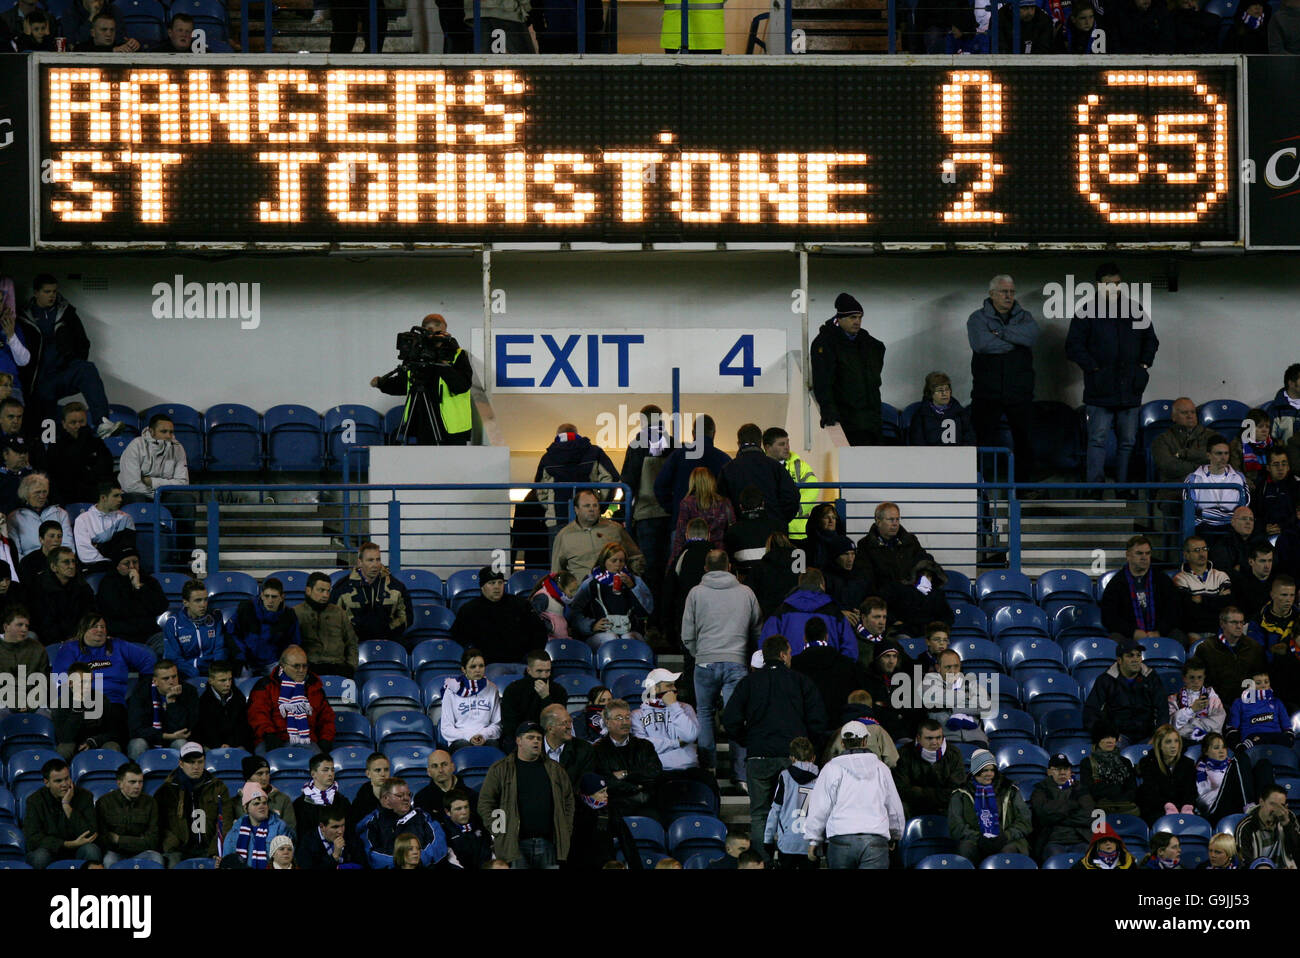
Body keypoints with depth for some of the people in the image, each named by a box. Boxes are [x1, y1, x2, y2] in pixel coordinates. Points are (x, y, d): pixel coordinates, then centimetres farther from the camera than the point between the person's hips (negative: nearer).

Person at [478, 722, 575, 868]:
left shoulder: (554, 769, 16)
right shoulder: (500, 769, 6)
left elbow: (568, 800, 20)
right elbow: (485, 804, 3)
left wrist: (566, 831, 9)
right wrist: (499, 832, -6)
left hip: (548, 844, 3)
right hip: (516, 844, -3)